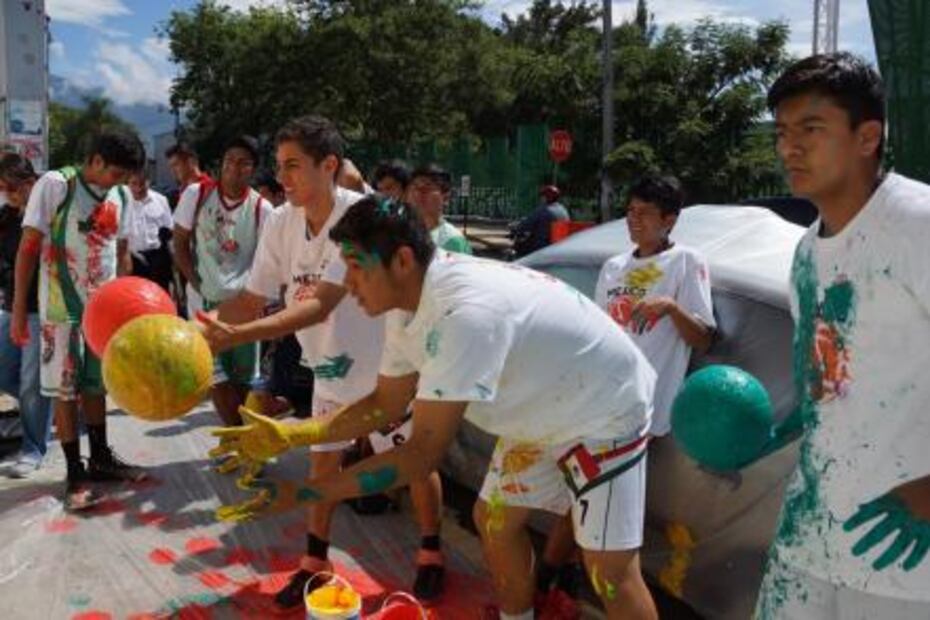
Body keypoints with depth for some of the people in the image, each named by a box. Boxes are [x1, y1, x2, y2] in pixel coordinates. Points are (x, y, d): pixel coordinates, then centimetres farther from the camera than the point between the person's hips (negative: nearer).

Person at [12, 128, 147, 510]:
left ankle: (100, 458, 28)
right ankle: (75, 474, 10)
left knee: (96, 384, 15)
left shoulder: (120, 196, 4)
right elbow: (28, 249, -9)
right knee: (65, 389, 2)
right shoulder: (54, 185, -10)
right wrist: (19, 309, -9)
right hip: (62, 309, -5)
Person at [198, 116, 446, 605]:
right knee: (322, 459, 16)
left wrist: (235, 336, -43)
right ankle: (315, 562, 34)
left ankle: (430, 554, 32)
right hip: (331, 364, 6)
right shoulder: (281, 223, -10)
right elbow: (253, 298, -7)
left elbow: (320, 307, -36)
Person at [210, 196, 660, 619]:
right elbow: (386, 404, 3)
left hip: (605, 413, -8)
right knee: (494, 521, 16)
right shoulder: (407, 302, -8)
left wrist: (302, 494, -33)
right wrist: (289, 436, -8)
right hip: (542, 417, 9)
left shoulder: (463, 312, -38)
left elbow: (424, 452, -35)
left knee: (610, 572, -8)